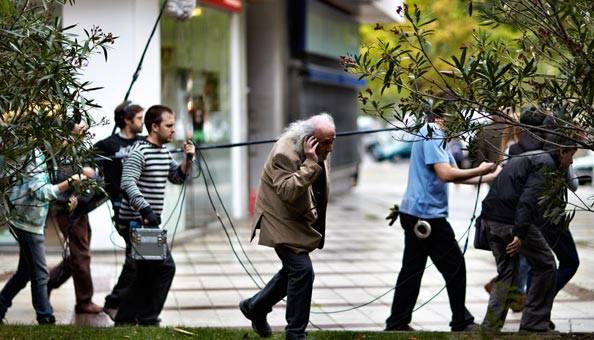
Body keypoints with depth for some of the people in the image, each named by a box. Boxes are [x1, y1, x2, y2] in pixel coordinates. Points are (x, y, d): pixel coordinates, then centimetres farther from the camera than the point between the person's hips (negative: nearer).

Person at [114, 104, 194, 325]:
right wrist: (145, 208, -36)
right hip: (137, 221, -10)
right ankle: (148, 319, -3)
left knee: (147, 272, 14)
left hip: (149, 222, 10)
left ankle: (124, 319, 22)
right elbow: (128, 184, -25)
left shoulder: (164, 152, 14)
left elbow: (178, 177, 25)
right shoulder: (140, 152, -14)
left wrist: (188, 159, 7)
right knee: (165, 267, -10)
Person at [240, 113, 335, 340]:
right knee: (302, 271, -16)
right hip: (282, 222, -9)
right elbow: (287, 192, -33)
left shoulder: (318, 153, 2)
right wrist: (309, 163, -37)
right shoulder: (284, 153, -25)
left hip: (302, 222, 9)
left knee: (293, 270, 18)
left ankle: (254, 307, 37)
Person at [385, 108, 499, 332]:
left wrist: (490, 177, 13)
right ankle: (462, 322, 10)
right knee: (455, 267, 1)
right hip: (427, 214, -10)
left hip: (413, 213, 10)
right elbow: (446, 174, -22)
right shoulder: (431, 134, -14)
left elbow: (455, 174, 19)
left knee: (412, 269, 10)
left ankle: (397, 323, 12)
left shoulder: (435, 135, 18)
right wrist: (479, 171, -12)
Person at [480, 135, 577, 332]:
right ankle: (534, 323, 7)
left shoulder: (522, 159, 26)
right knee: (545, 265, 6)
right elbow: (528, 197, -18)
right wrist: (520, 233, -24)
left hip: (490, 219, 9)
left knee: (507, 272, 18)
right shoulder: (546, 163, -6)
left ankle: (491, 326, 10)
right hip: (511, 220, -9)